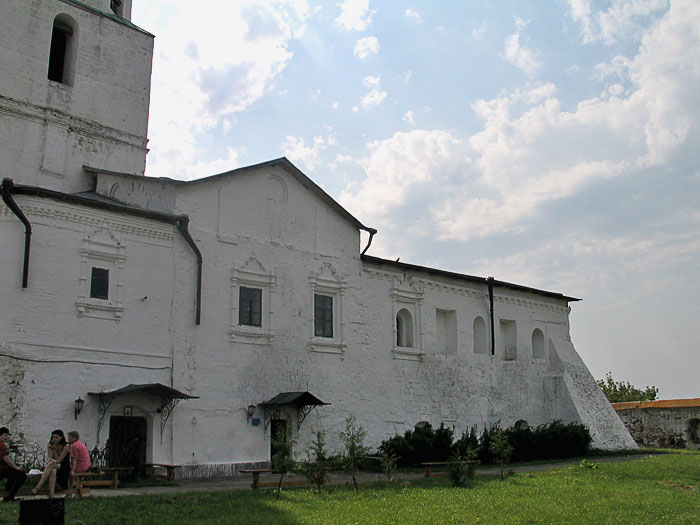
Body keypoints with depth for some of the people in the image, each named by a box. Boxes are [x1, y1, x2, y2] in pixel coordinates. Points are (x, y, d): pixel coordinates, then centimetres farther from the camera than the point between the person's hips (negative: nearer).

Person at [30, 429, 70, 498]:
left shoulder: (66, 446, -11)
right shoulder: (50, 445, 3)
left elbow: (59, 460, -15)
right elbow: (50, 458, -6)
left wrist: (54, 449, -17)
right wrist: (52, 460, -30)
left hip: (64, 467, -4)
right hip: (55, 466, 4)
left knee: (51, 465, -34)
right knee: (53, 471, -35)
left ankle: (37, 488, -38)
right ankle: (51, 494, -47)